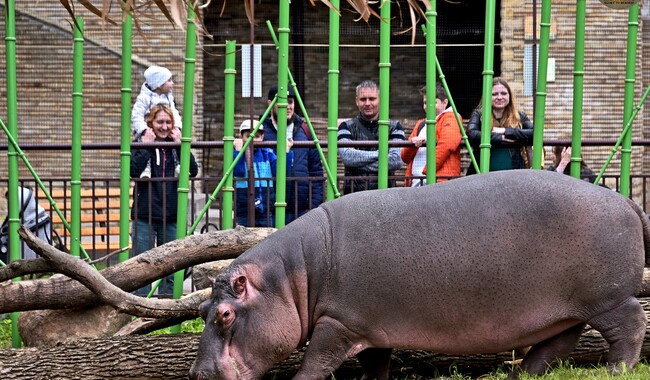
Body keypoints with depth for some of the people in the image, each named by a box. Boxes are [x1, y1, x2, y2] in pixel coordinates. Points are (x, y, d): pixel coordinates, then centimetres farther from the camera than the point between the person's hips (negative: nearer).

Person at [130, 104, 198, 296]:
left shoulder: (177, 147, 9)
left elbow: (193, 170, -7)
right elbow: (134, 170, -17)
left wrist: (179, 144, -9)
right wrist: (146, 146, -14)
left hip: (171, 216, 3)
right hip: (145, 215, -3)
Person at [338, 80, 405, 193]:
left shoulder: (394, 127, 10)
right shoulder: (347, 127, 10)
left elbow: (397, 160, -5)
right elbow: (347, 157, -8)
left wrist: (360, 163, -7)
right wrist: (380, 153, -6)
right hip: (354, 191, 0)